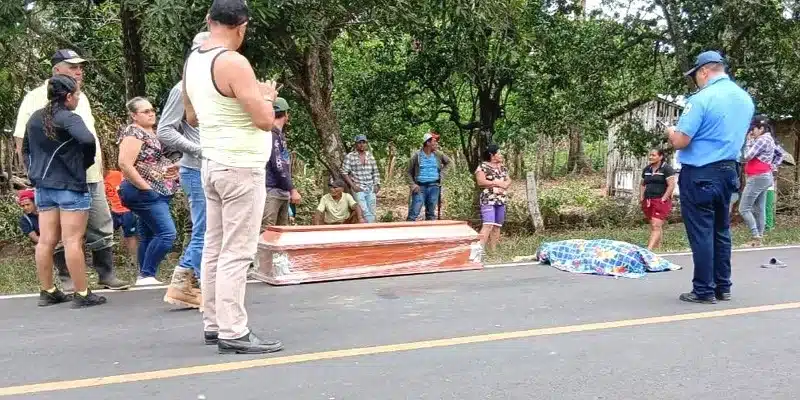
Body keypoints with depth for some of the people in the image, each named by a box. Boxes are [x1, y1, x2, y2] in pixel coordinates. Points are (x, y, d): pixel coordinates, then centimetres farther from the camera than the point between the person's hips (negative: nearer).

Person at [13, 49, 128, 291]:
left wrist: (100, 166, 16)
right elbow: (22, 142, -6)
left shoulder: (81, 97, 16)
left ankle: (106, 274, 18)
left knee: (102, 228, 8)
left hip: (91, 178, 6)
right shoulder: (37, 98, -4)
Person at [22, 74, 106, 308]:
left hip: (43, 186, 8)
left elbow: (25, 149, 21)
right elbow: (87, 140, -30)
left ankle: (47, 292, 18)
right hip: (70, 186, -8)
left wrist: (35, 173, 22)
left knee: (46, 240, 10)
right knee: (72, 240, -5)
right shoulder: (69, 118, -13)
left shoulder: (34, 118, 12)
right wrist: (86, 162, -13)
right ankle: (82, 294, 0)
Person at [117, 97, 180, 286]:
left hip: (157, 193, 10)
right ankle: (146, 276, -8)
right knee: (167, 233, -15)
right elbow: (125, 164, -23)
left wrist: (173, 168, 7)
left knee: (148, 236, 10)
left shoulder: (151, 133, 16)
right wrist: (146, 187, -20)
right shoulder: (133, 133, -12)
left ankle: (145, 277, 15)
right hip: (146, 193, -10)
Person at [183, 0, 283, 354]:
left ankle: (214, 324, 19)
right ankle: (233, 333, -3)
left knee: (215, 249, 12)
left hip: (213, 165, 9)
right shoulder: (233, 63, -16)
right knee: (237, 253, -6)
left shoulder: (192, 61, 11)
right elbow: (265, 120, -17)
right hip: (241, 168, -9)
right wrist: (266, 97, 3)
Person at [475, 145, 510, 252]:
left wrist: (503, 185, -9)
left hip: (501, 200, 8)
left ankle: (492, 250, 11)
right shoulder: (483, 166, -5)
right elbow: (481, 182, -15)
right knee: (488, 225, -19)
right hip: (488, 200, -7)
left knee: (497, 226, 7)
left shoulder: (502, 167, 17)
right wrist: (498, 183, -11)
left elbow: (509, 181, 14)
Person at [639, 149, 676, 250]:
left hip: (661, 201, -7)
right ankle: (657, 247, 20)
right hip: (648, 202, 7)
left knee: (656, 226, -14)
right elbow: (643, 185, 22)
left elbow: (671, 186, -11)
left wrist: (663, 199, -15)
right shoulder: (647, 169, 14)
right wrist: (641, 198, 9)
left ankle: (649, 250, -23)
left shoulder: (666, 168, -6)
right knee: (653, 226, 12)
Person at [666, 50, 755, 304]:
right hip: (727, 172, 8)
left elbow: (680, 142, -18)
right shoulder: (745, 99, 10)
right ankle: (723, 287, 21)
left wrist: (671, 131, 4)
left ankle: (704, 291, 4)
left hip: (699, 174, -8)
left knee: (701, 233, -1)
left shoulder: (701, 99, -16)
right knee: (721, 231, 14)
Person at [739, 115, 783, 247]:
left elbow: (747, 156, -18)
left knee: (744, 209, -8)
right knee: (759, 209, 10)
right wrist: (773, 167, 16)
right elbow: (780, 154, 27)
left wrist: (749, 141, -6)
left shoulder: (762, 140, -16)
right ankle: (759, 238, 11)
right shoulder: (769, 139, 16)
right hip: (764, 177, 10)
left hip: (757, 178, -10)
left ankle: (756, 237, -10)